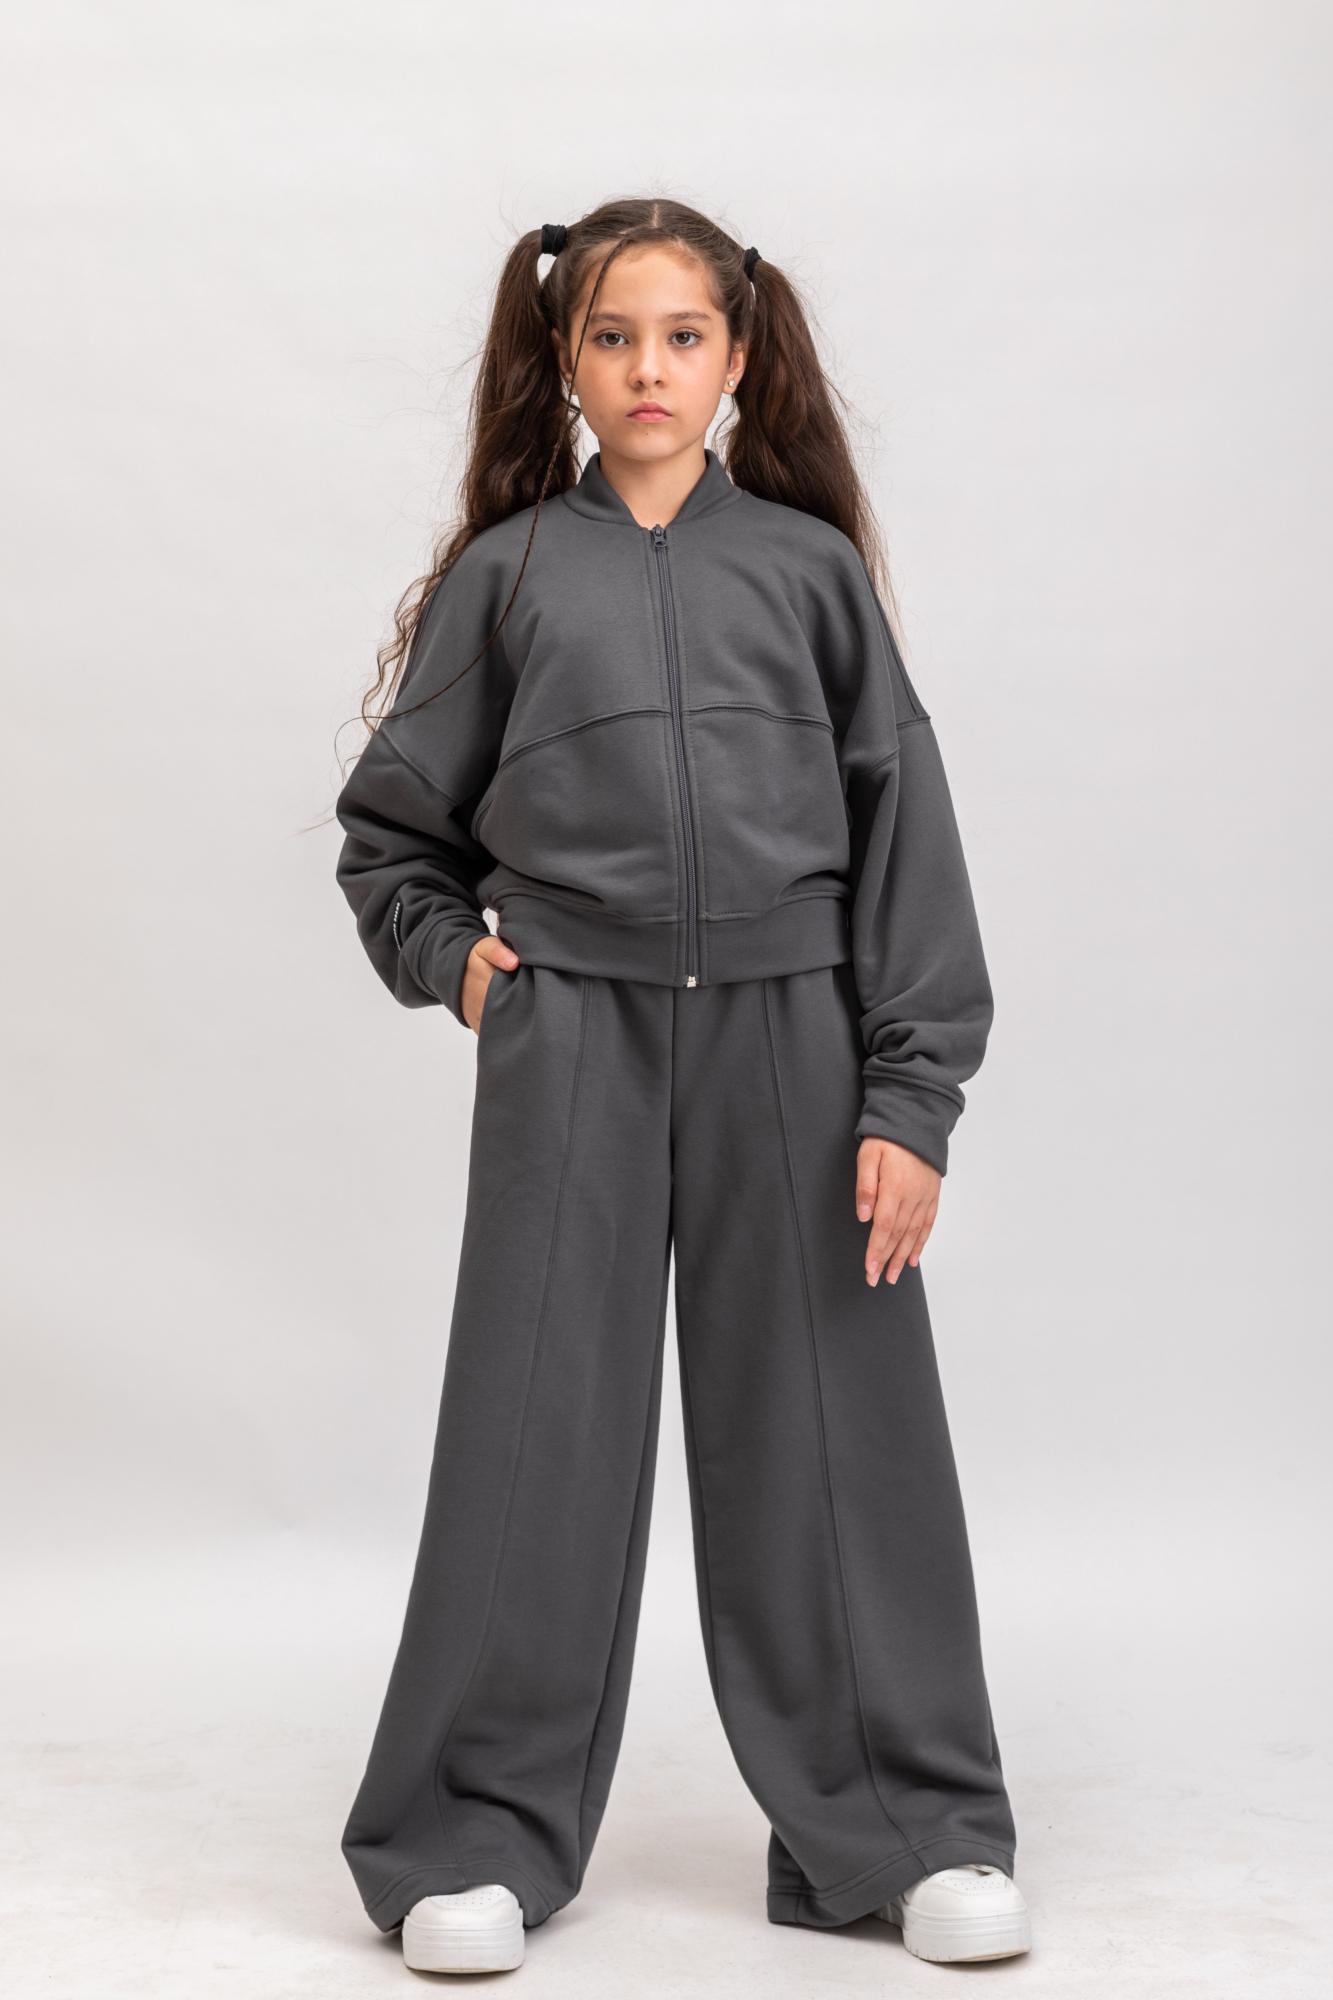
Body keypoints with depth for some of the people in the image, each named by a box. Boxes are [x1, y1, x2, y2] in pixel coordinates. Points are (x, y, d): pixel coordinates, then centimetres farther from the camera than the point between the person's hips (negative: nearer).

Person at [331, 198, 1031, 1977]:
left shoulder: (810, 566, 7)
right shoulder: (505, 576, 8)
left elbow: (905, 832, 4)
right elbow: (391, 825, 17)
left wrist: (911, 1098, -3)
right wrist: (453, 960, -1)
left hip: (789, 1042, 0)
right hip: (570, 1052, 0)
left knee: (833, 1433, 5)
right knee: (540, 1435, 3)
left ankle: (906, 1831, 20)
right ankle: (481, 1840, 18)